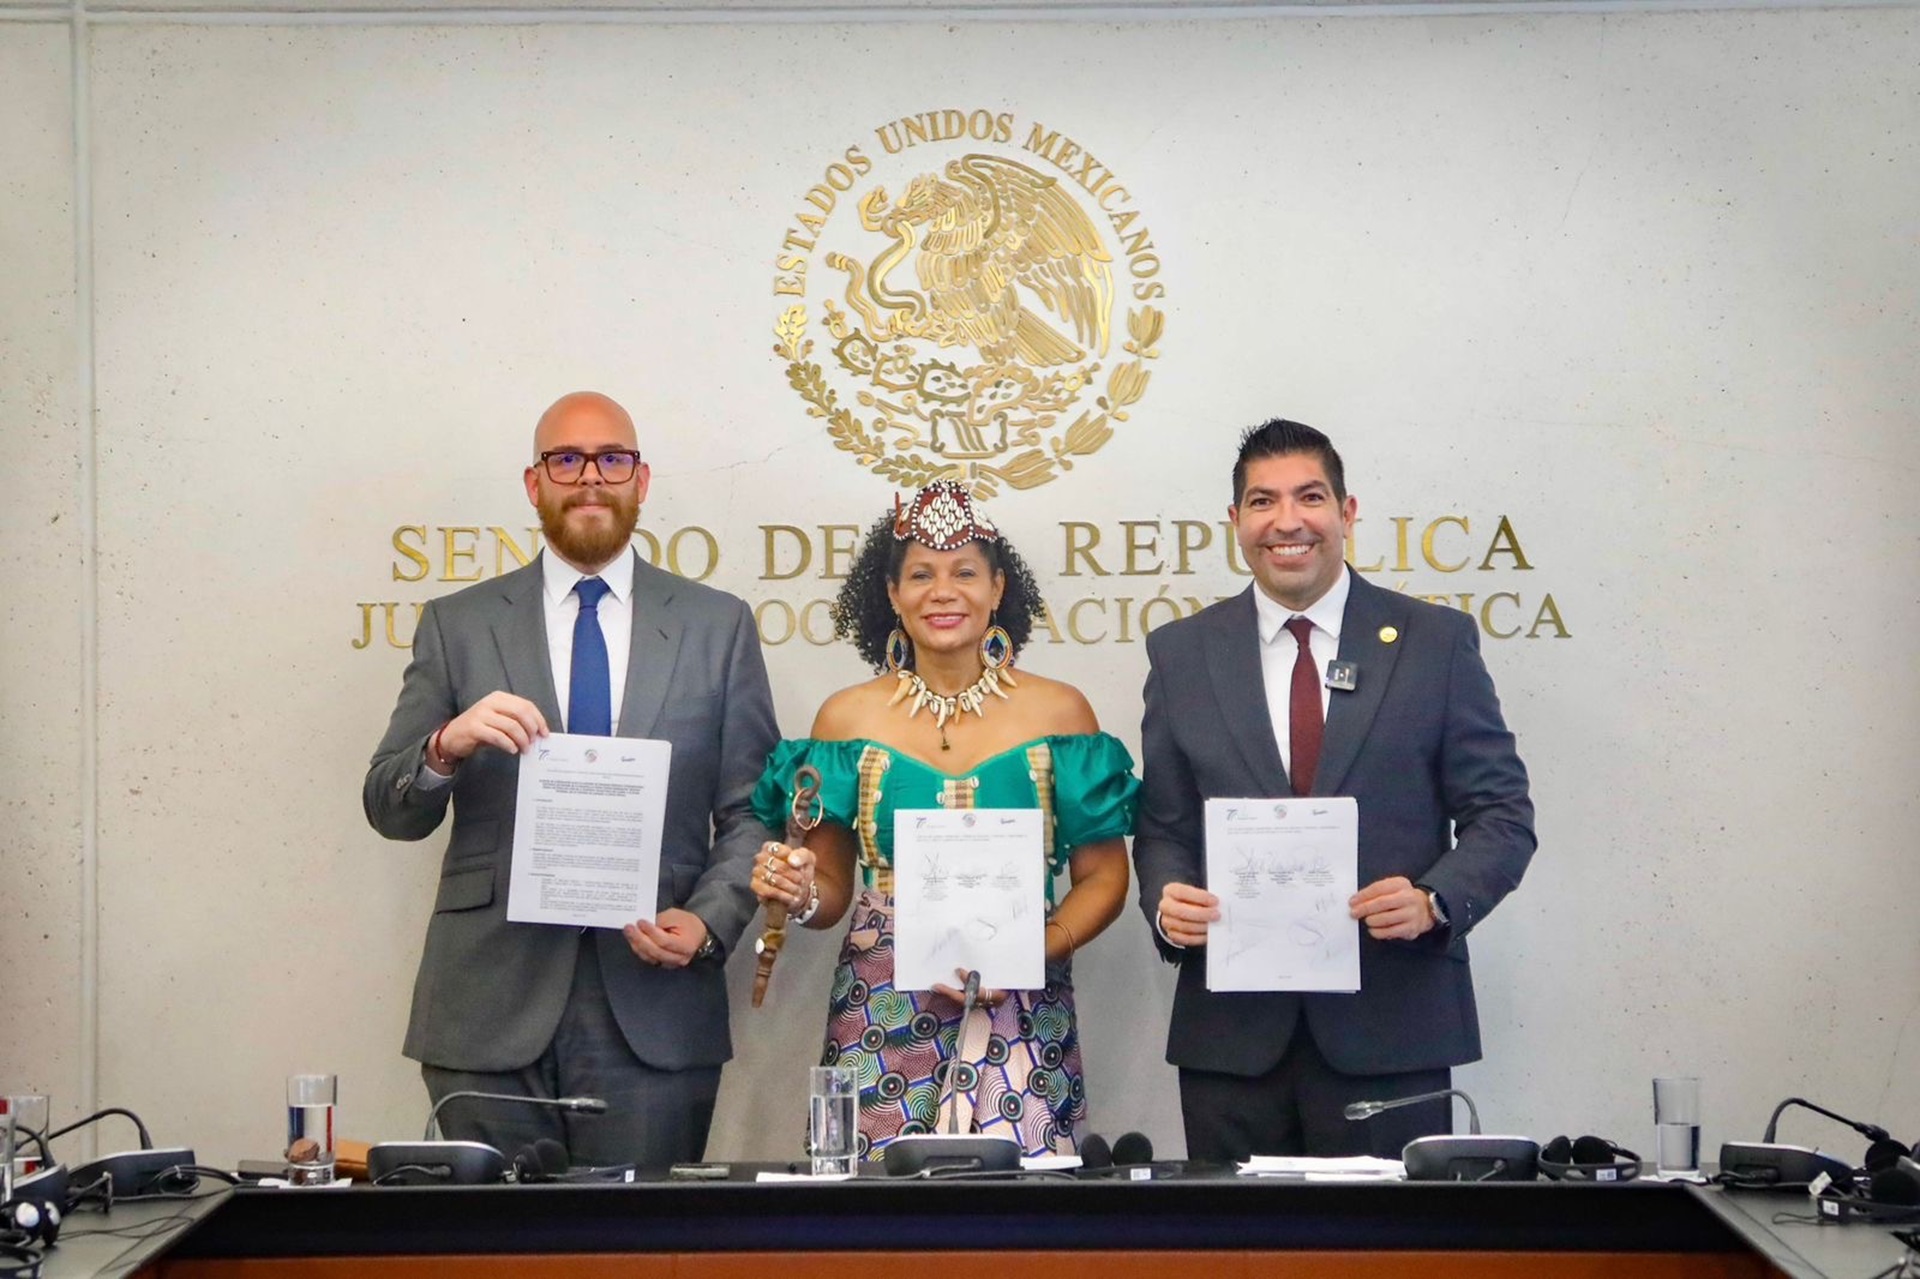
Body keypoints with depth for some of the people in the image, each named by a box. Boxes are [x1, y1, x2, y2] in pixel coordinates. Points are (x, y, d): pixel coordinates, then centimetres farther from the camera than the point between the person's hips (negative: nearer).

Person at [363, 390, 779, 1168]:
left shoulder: (718, 627, 9)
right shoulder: (458, 626, 9)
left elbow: (752, 811, 7)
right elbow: (389, 809, 5)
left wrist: (708, 920, -10)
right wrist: (447, 746, -16)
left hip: (654, 1006, 0)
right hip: (491, 1009, 0)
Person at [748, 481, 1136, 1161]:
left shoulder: (1058, 712, 3)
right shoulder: (847, 718, 5)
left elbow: (1103, 880, 5)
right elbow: (831, 889, 11)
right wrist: (798, 894, -10)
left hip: (1018, 1023, 0)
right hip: (882, 1026, 1)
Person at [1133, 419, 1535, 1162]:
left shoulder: (1436, 642, 4)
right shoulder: (1182, 654, 9)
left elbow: (1500, 814, 3)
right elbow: (1162, 827, 11)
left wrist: (1435, 900, -15)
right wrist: (1167, 901, -10)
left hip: (1391, 1029, -1)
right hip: (1231, 1032, 2)